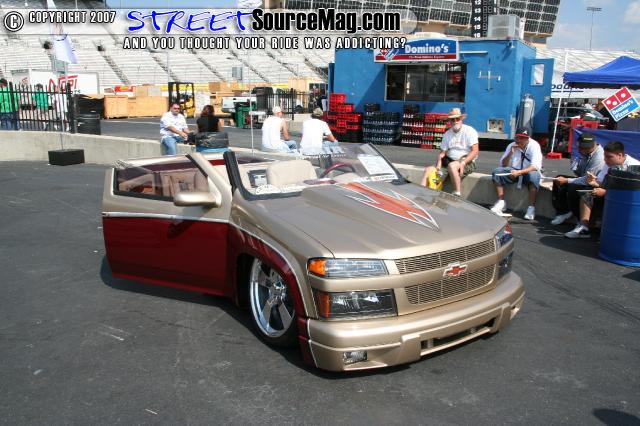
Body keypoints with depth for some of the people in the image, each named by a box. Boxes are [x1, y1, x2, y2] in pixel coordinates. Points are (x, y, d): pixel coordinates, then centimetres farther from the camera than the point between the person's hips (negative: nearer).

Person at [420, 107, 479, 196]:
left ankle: (457, 194, -28)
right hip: (449, 161, 6)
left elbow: (475, 151, -12)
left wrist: (463, 163, -25)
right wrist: (439, 165, -8)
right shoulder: (447, 134, 12)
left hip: (467, 162, -6)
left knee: (452, 165, -38)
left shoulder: (469, 131, -5)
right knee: (428, 170, -10)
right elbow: (442, 152, 12)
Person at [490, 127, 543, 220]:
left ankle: (531, 208, -31)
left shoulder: (534, 146, -13)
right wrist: (511, 153, -20)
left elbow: (535, 166, -25)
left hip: (528, 172, -4)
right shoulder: (511, 146, -1)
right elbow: (503, 165, -3)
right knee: (496, 172, -19)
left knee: (534, 175, -37)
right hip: (514, 172, 4)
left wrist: (519, 172, -38)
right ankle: (501, 202, -15)